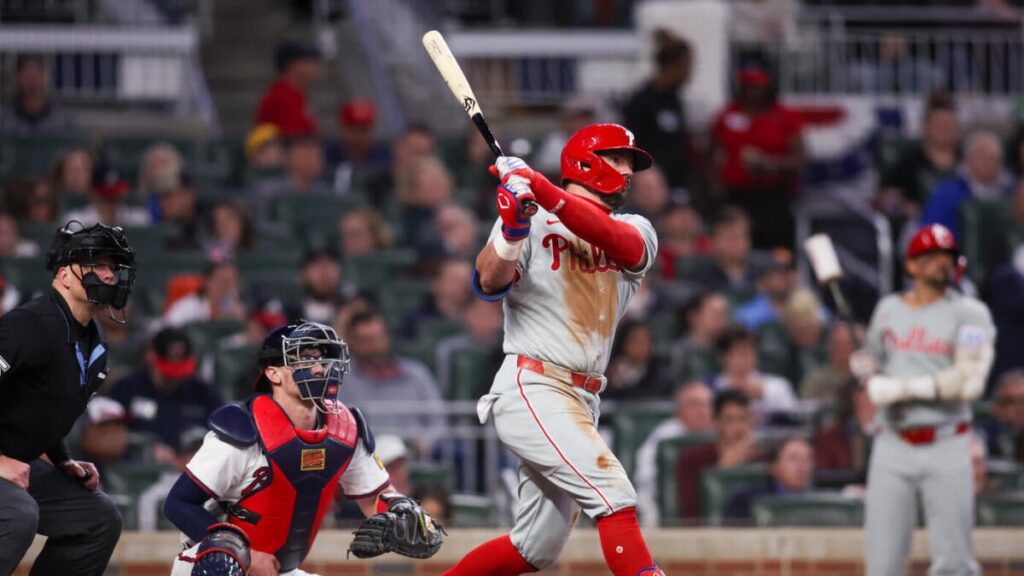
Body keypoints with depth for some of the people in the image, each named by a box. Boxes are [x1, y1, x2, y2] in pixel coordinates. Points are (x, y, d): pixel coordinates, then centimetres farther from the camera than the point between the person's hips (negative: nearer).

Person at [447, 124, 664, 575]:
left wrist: (543, 191, -25)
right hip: (531, 390, -7)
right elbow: (490, 282, -15)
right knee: (615, 495, -22)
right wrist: (512, 228, -34)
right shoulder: (533, 223, 1)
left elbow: (622, 243, -13)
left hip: (582, 402, 7)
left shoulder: (635, 231, 13)